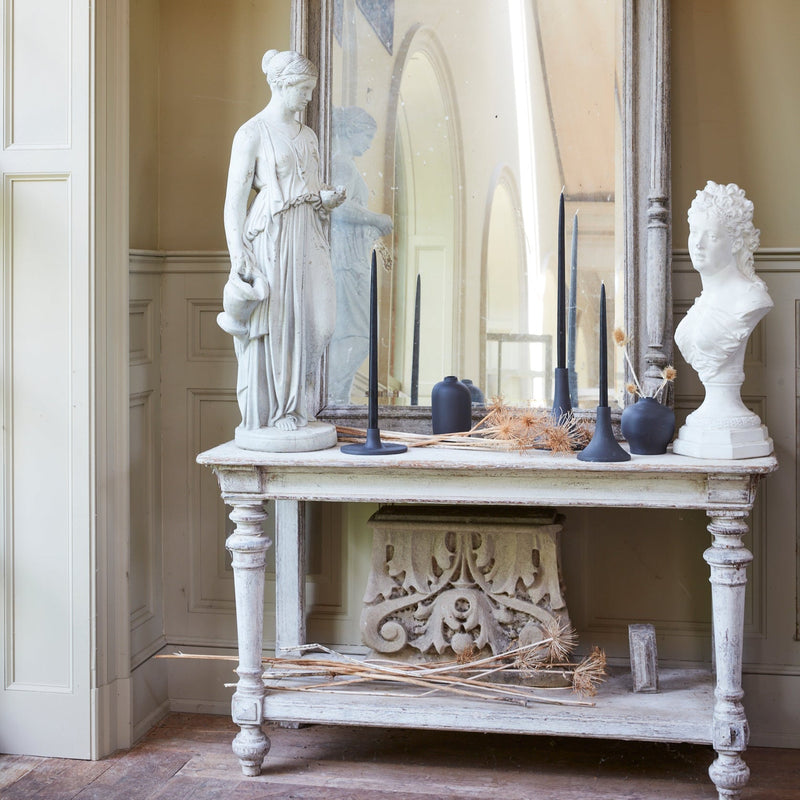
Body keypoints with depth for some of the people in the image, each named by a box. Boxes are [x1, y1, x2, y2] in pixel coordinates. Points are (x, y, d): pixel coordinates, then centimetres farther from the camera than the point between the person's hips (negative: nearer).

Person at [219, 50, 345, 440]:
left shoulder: (307, 136, 17)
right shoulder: (252, 134, -4)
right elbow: (234, 199, -8)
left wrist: (327, 198, 1)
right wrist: (239, 258, -16)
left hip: (306, 239, 6)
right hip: (269, 239, -6)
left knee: (306, 323, 2)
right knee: (269, 327, -3)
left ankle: (293, 410, 14)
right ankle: (263, 419, 6)